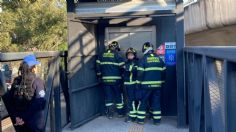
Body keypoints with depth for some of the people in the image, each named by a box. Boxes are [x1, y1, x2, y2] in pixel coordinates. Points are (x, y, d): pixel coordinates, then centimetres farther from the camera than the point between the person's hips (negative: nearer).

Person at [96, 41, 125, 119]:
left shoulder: (102, 56, 6)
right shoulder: (117, 55, -7)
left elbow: (98, 66, 6)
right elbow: (122, 67, -8)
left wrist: (100, 75, 15)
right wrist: (121, 74, 10)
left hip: (105, 79, 3)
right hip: (116, 79, -3)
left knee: (108, 96, 10)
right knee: (118, 96, 11)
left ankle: (109, 114, 11)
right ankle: (120, 113, 19)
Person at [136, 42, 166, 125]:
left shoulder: (144, 59, -7)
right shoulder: (159, 59, 7)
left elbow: (140, 72, -9)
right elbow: (163, 72, 11)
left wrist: (139, 83, -1)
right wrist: (162, 82, 20)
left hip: (146, 85, -4)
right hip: (157, 85, 4)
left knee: (143, 102, 7)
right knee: (156, 102, 10)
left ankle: (141, 119, 8)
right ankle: (157, 120, 13)